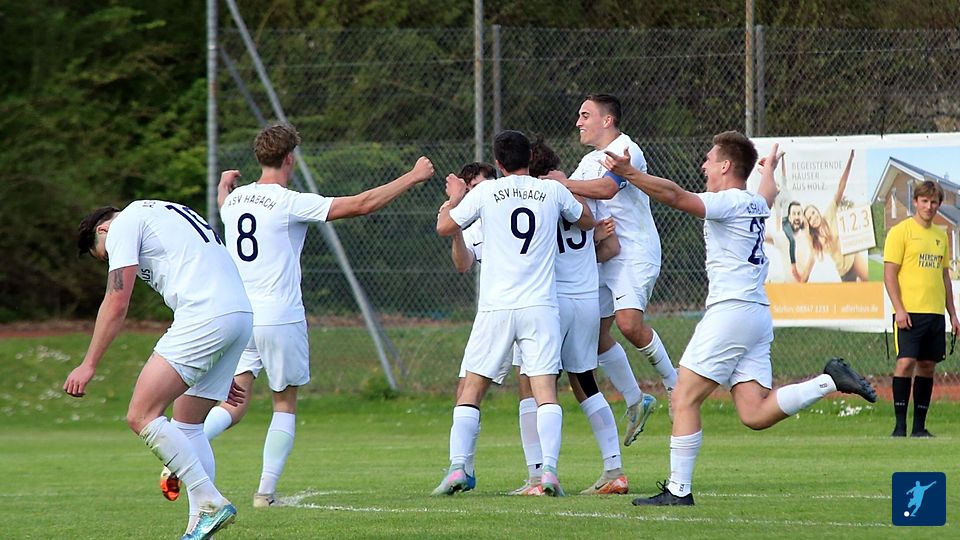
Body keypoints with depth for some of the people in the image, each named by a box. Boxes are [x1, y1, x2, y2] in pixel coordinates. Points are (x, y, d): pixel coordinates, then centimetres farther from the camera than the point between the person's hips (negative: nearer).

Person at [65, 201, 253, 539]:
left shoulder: (123, 224, 7)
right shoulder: (172, 217, 34)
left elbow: (116, 304, -2)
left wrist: (89, 365, 2)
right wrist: (221, 376, 35)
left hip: (204, 318, -9)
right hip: (242, 314, 9)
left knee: (141, 416, -10)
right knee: (187, 426, 15)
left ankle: (210, 504, -15)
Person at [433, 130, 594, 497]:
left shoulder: (485, 192, 1)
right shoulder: (553, 191, 6)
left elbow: (444, 227, 12)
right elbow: (588, 222, 24)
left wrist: (455, 198, 31)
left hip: (495, 308, -1)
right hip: (541, 307, 1)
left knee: (470, 392, 7)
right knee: (546, 392, -3)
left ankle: (458, 468, -4)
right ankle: (549, 470, -17)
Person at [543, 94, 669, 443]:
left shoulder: (626, 150, -10)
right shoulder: (590, 161, 20)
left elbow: (606, 188, -27)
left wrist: (563, 183, -22)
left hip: (635, 253, -9)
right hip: (603, 254, 9)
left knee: (628, 323, -23)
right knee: (596, 333, 3)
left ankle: (672, 382, -2)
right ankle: (635, 402, 17)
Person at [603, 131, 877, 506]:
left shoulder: (728, 202, -7)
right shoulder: (756, 205, 19)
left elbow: (676, 196, -22)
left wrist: (629, 174, -23)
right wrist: (769, 170, 67)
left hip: (730, 310, -9)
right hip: (758, 315, 9)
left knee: (684, 400, -4)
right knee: (755, 415, 4)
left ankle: (678, 489, -7)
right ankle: (830, 381, -3)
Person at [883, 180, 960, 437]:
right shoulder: (900, 231, -3)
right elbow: (889, 273, -7)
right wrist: (899, 309, -15)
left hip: (935, 312, 6)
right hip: (909, 312, -6)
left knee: (928, 366, 5)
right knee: (906, 362, -13)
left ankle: (920, 427, 9)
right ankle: (900, 425, -10)